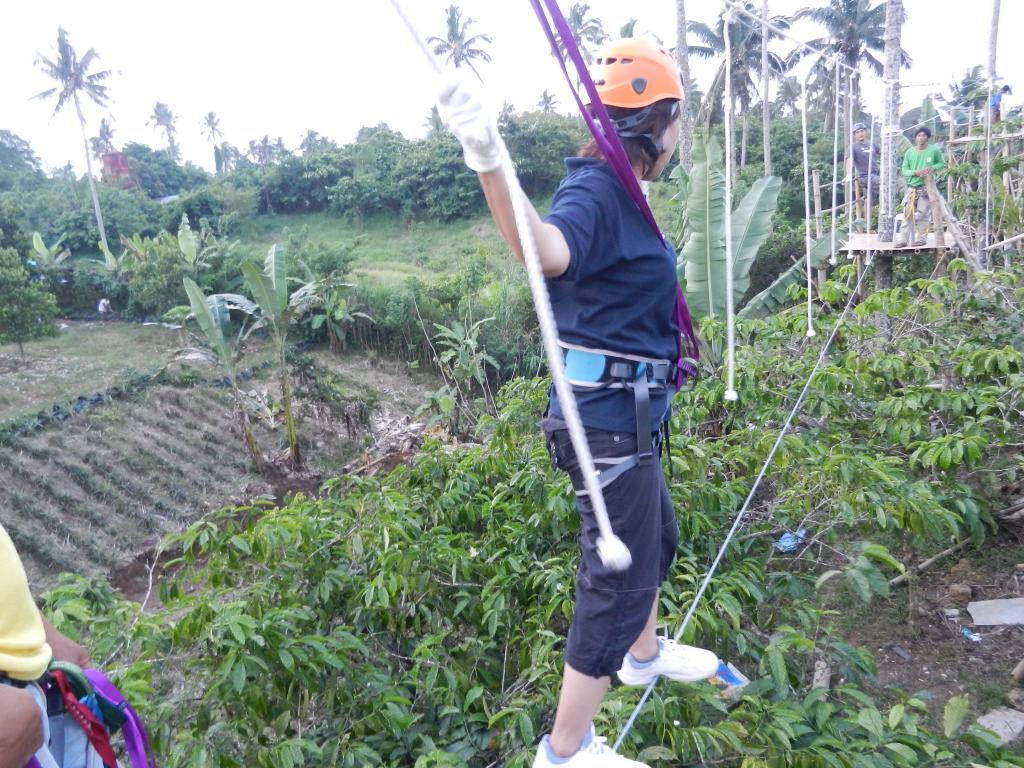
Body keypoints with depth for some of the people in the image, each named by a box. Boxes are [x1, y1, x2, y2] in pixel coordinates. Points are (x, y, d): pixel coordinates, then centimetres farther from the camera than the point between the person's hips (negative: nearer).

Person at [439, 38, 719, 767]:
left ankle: (644, 655, 53)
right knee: (619, 578, 0)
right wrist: (490, 164, -60)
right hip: (609, 420, -10)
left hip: (625, 414, 10)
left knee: (655, 541, 27)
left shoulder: (618, 193, 9)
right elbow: (548, 250, -44)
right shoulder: (594, 193, -20)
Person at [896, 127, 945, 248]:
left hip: (926, 187, -1)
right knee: (908, 214, 0)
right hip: (912, 187, 1)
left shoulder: (934, 150, -2)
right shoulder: (910, 152, 0)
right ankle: (902, 239, 2)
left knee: (923, 214, 1)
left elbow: (941, 163, 11)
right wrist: (915, 172, -17)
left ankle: (919, 238, 9)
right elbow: (904, 170, 1)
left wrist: (933, 168, -10)